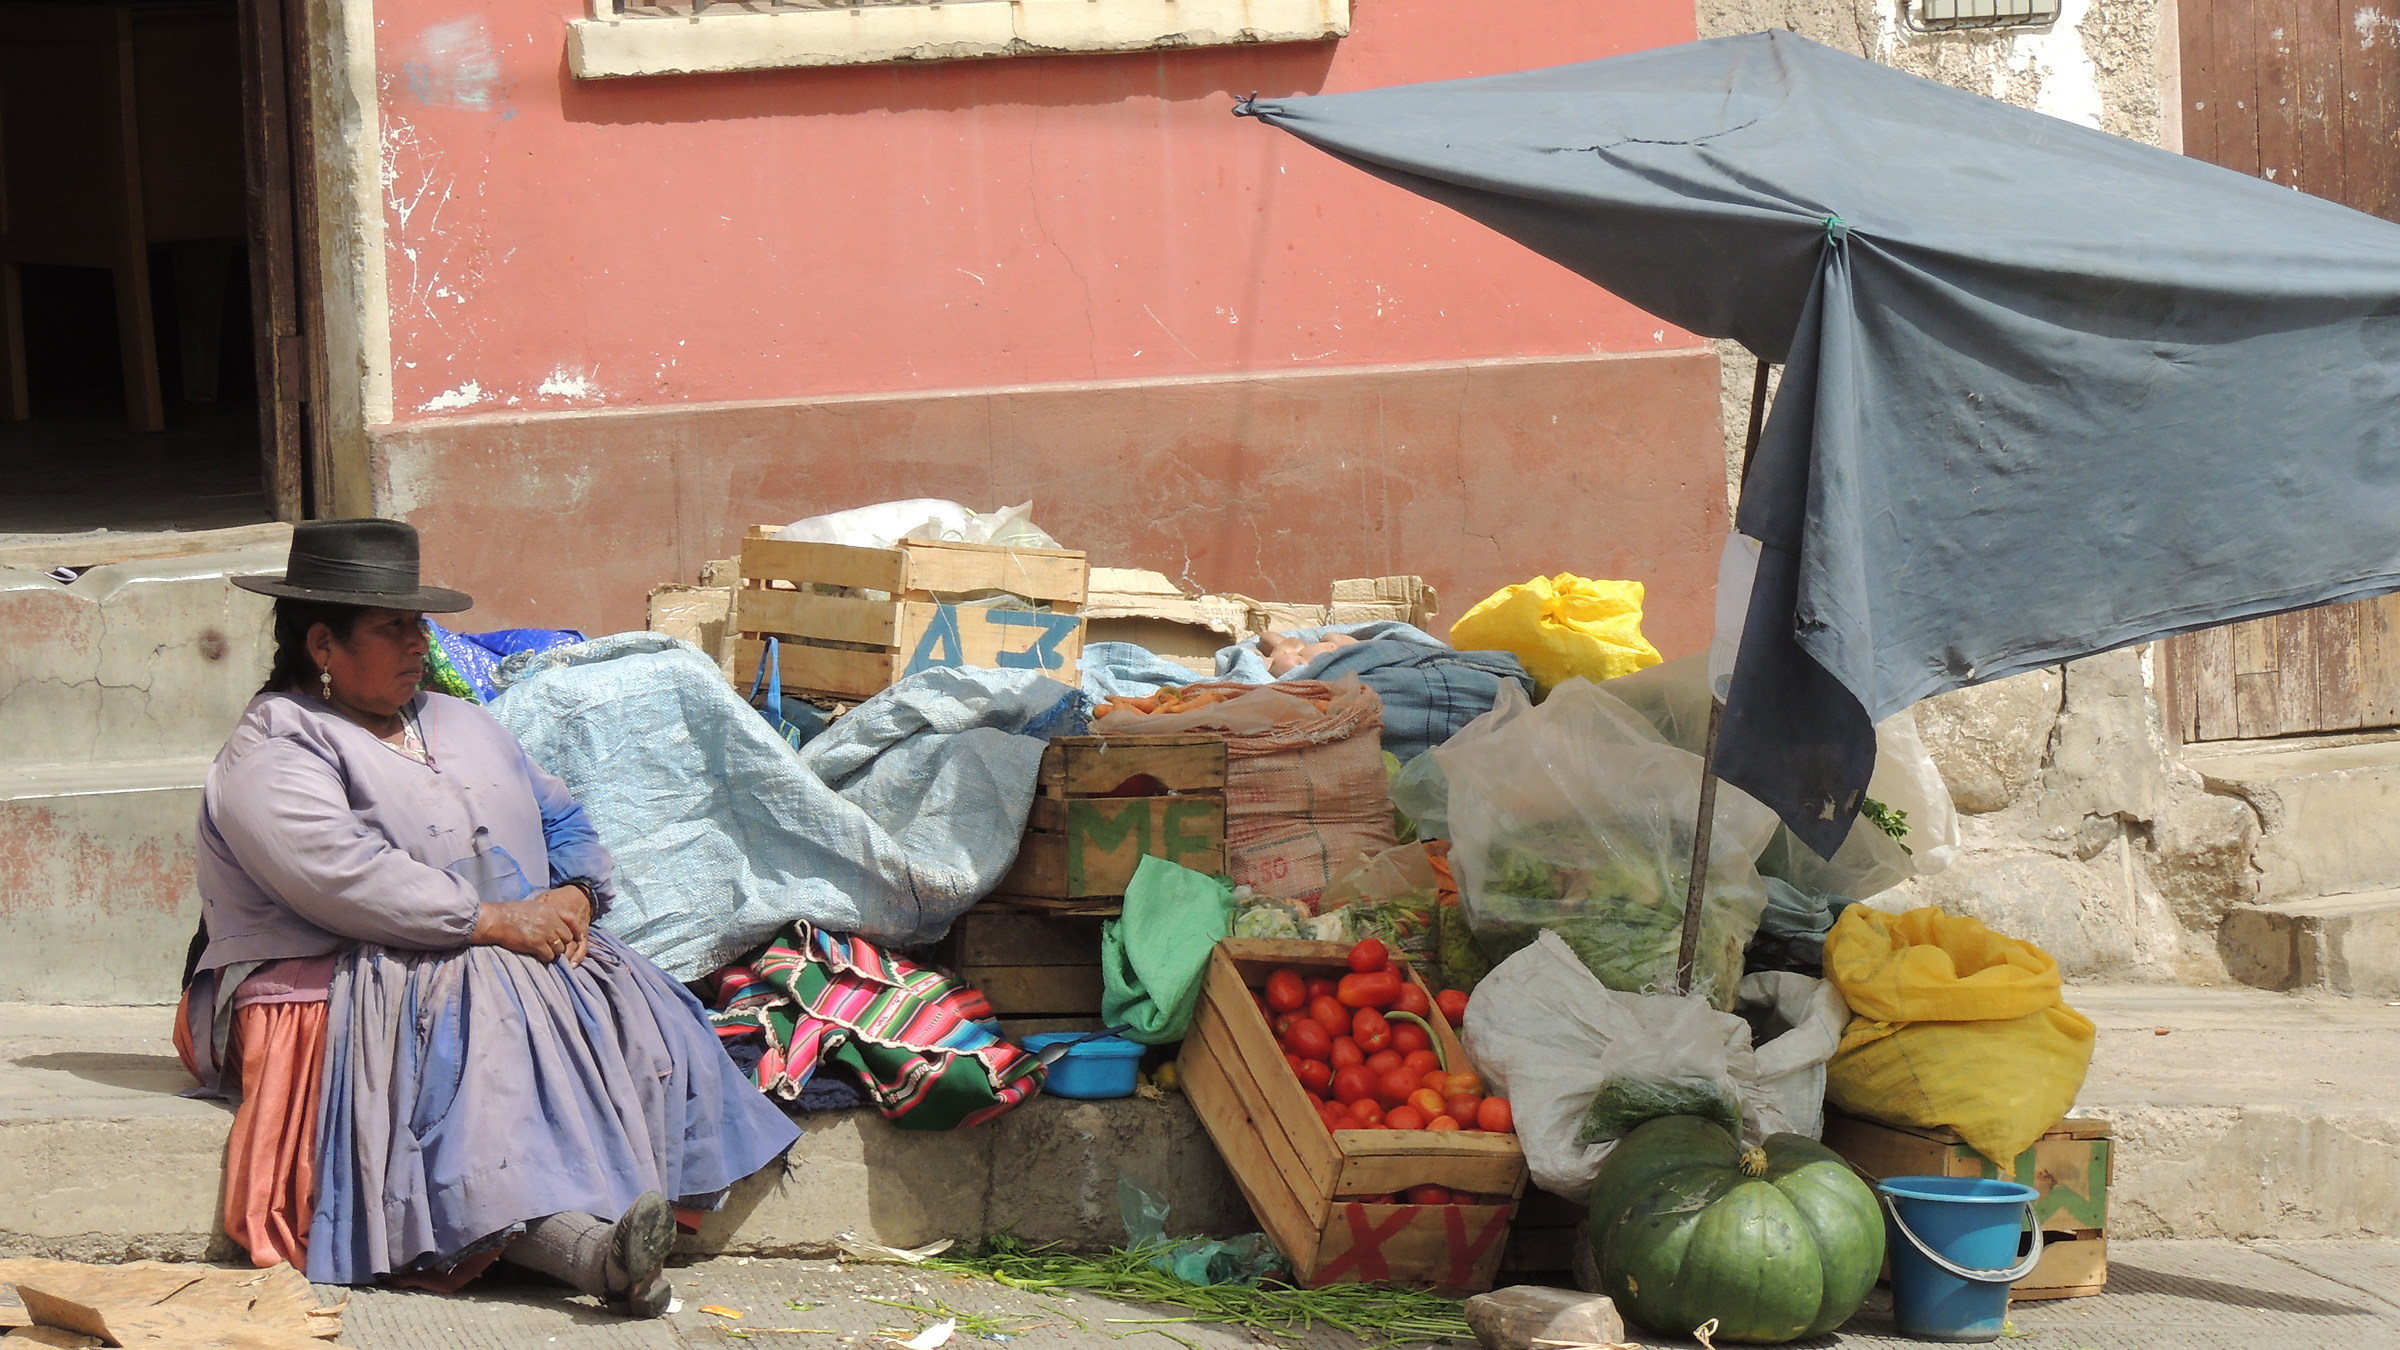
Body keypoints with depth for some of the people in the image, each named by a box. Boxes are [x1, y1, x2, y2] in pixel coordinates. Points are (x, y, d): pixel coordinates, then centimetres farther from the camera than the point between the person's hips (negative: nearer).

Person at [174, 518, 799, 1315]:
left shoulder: (461, 725, 24)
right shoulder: (272, 755, -4)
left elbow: (565, 823, 23)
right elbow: (346, 879, -20)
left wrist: (574, 896, -2)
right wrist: (497, 921, -20)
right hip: (336, 990, -7)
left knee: (634, 1017, -21)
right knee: (481, 1029, -37)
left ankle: (614, 1238, -42)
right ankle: (577, 1243, -56)